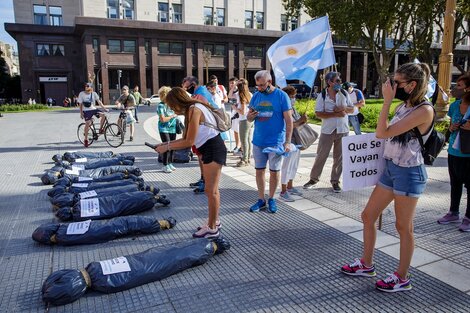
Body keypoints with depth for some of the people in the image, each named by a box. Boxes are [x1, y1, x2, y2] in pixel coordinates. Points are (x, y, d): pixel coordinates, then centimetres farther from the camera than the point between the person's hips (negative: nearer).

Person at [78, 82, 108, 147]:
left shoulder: (94, 93, 3)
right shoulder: (81, 94, -2)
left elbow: (99, 101, -2)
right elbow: (80, 104, 1)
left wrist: (104, 108, -12)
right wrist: (81, 113, -4)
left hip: (93, 109, 2)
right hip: (86, 111, -2)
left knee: (103, 115, -24)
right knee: (87, 124, -12)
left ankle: (100, 129, -6)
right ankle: (86, 140, 0)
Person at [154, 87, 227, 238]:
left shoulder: (194, 110, -17)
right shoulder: (192, 109, 13)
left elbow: (189, 142, -17)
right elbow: (186, 138, 12)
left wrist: (167, 147, -9)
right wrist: (167, 143, 8)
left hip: (213, 150, -10)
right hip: (210, 150, 10)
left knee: (210, 190, -2)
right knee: (211, 189, 18)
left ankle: (212, 229, 10)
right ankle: (214, 221, 32)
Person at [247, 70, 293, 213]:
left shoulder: (281, 96, -7)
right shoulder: (256, 96, 6)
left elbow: (289, 120, -8)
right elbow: (248, 118, 12)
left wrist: (287, 142, -13)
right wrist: (251, 116, -13)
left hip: (276, 142, -4)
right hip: (258, 141, 4)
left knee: (274, 171, 7)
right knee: (259, 170, 9)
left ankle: (271, 199, 24)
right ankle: (261, 199, 22)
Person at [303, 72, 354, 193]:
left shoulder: (344, 93, 4)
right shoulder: (322, 96, -7)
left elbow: (352, 109, 9)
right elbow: (318, 114, -14)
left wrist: (344, 108, -13)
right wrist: (336, 114, -20)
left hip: (343, 130, 3)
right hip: (327, 131, -3)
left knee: (339, 157, 8)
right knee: (321, 156, 5)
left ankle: (335, 181, 21)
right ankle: (314, 178, 20)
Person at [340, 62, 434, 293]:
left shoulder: (424, 110, -18)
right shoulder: (404, 106, 8)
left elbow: (383, 133, -22)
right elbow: (384, 133, 18)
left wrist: (387, 101, -20)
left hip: (409, 173, -9)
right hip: (390, 169, 9)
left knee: (403, 227, 5)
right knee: (368, 216, 13)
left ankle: (402, 278, 24)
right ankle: (366, 264, 30)